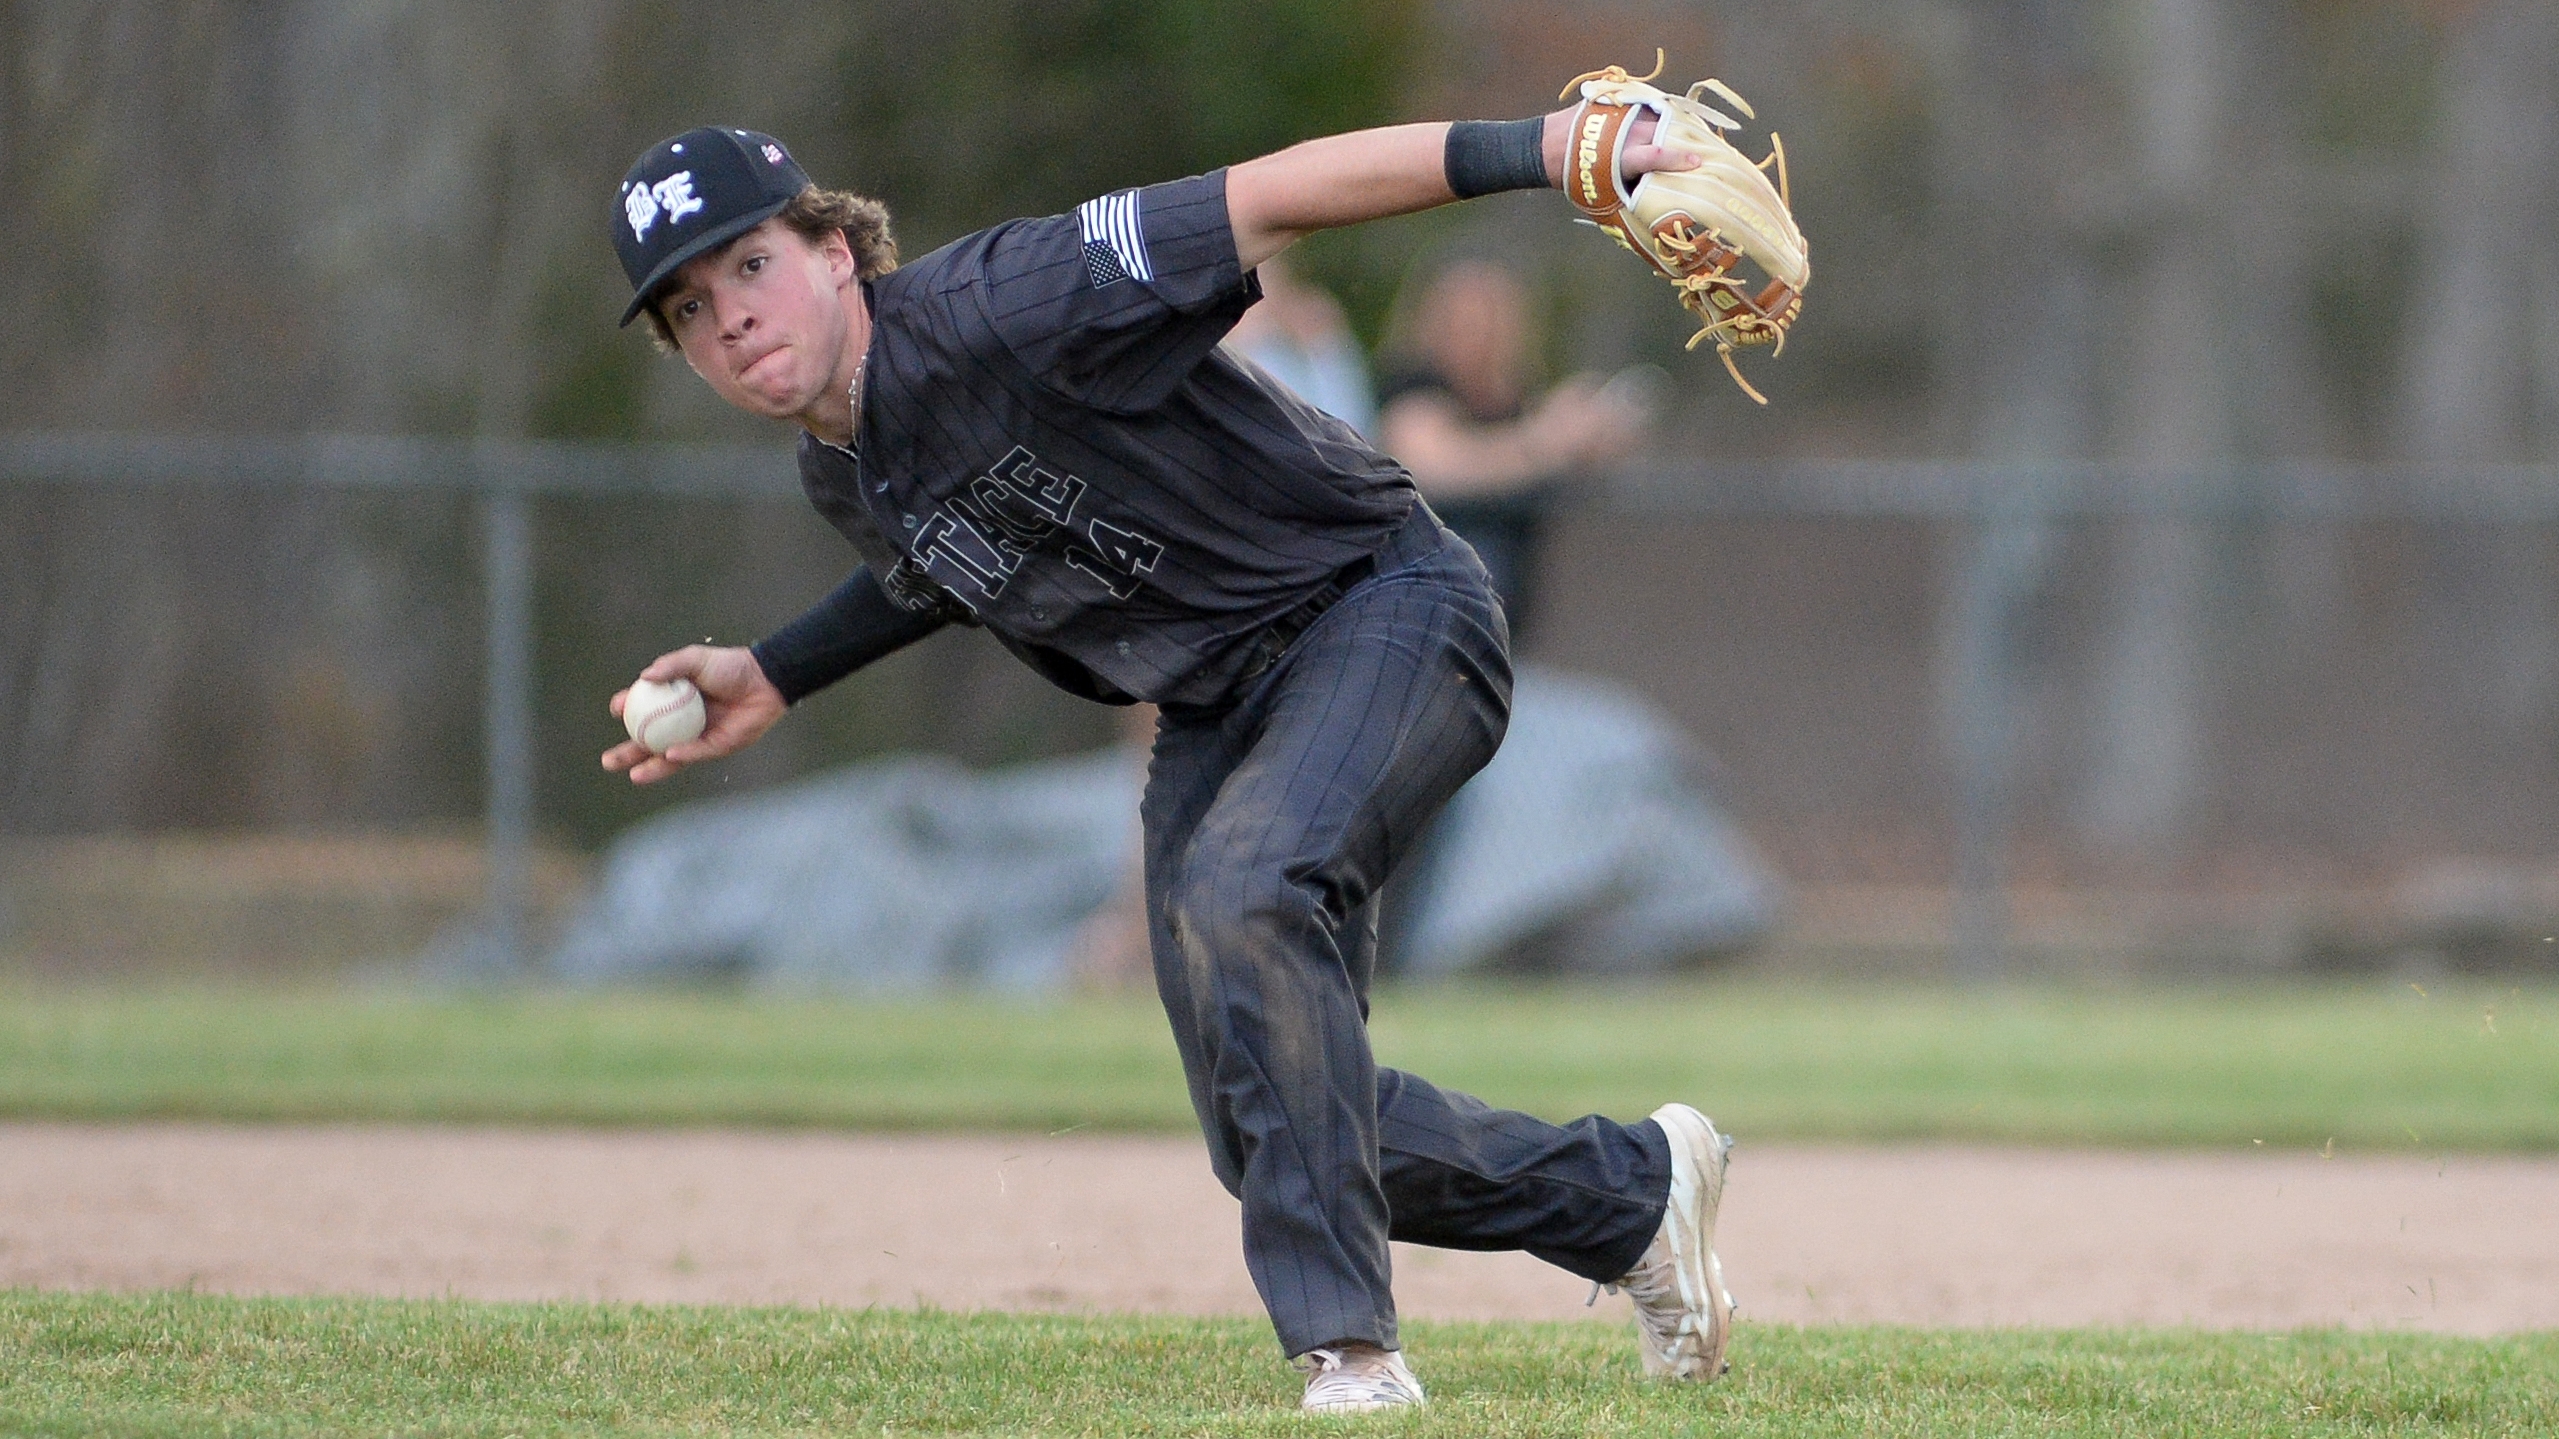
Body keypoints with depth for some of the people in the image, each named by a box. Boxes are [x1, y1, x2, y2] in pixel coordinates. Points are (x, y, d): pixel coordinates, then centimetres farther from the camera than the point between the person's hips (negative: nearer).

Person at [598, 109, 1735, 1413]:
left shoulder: (993, 309, -25)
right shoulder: (841, 483, 0)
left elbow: (1274, 198, -30)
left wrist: (1540, 148, -39)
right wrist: (774, 678, 15)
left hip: (1384, 608, -8)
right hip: (1207, 709, 9)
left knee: (1239, 894, -35)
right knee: (1268, 1133, 4)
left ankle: (1351, 1353, -32)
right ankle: (1632, 1191, 27)